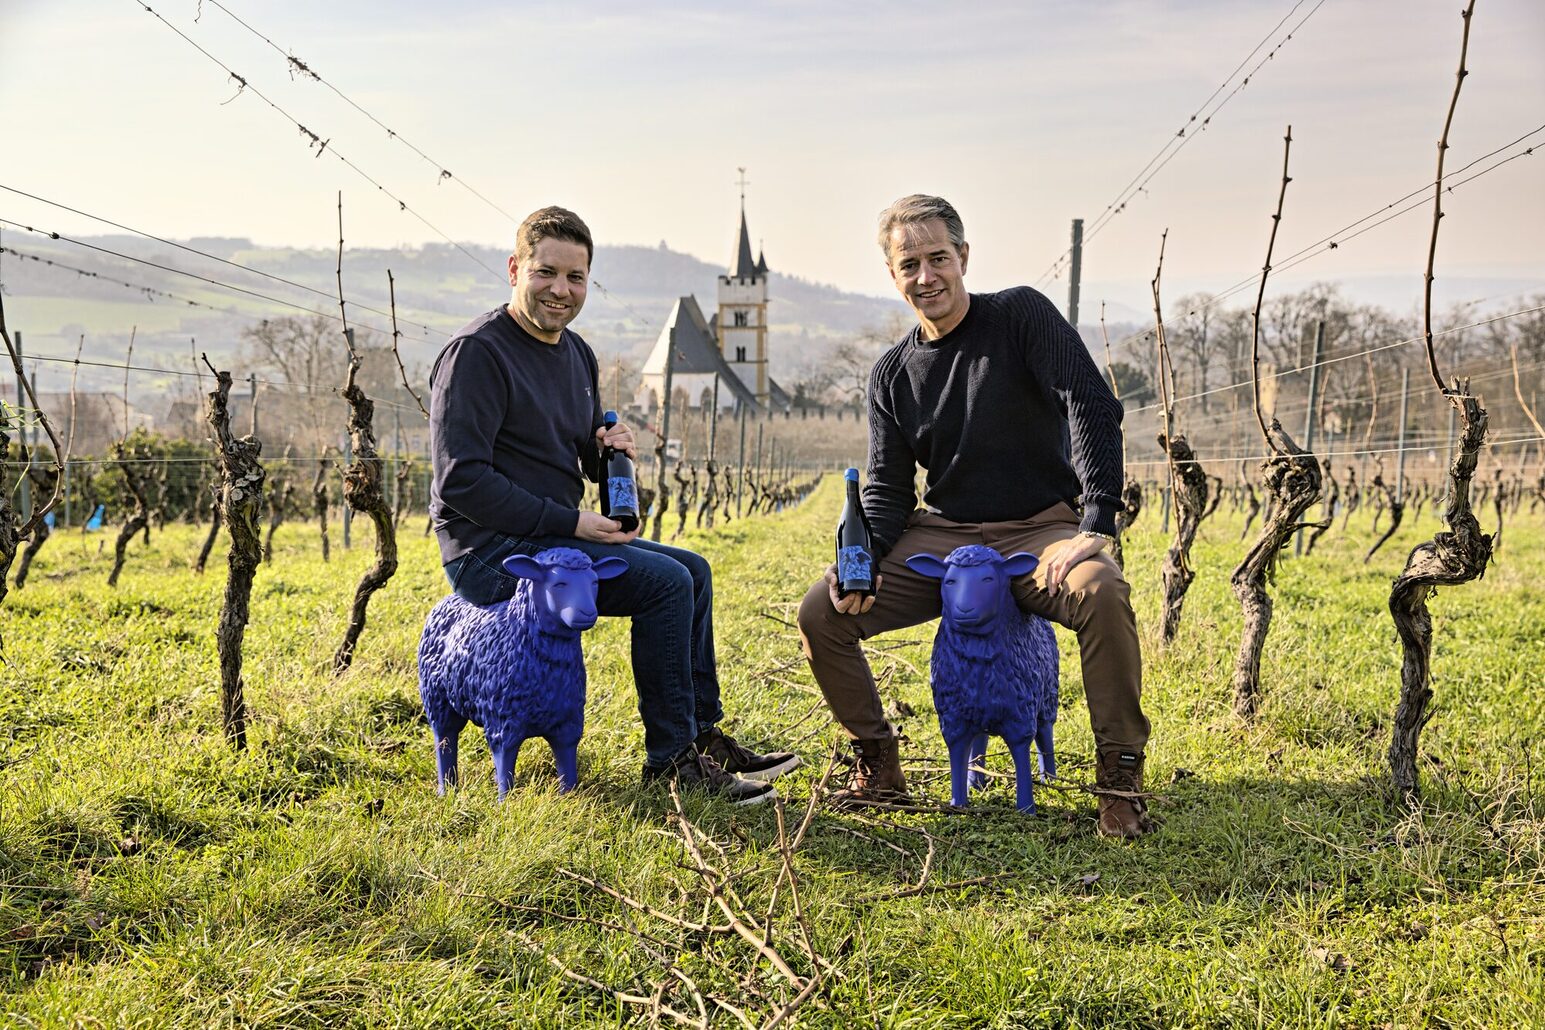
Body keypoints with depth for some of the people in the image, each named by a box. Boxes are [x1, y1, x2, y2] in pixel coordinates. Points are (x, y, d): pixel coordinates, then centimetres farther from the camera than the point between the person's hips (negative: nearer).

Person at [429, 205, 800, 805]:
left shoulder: (576, 354, 13)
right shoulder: (477, 352, -15)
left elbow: (587, 462, 22)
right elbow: (461, 481, -22)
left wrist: (609, 451, -3)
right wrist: (569, 521, -20)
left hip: (554, 534, 9)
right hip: (490, 551, -9)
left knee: (691, 570, 8)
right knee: (664, 582, -19)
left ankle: (703, 735, 14)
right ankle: (671, 760, -10)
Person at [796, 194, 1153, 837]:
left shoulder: (1022, 316, -6)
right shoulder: (892, 375, 6)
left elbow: (1094, 407, -15)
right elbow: (887, 490, 7)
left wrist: (1096, 526, -26)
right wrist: (862, 560, -15)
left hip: (1038, 532, -4)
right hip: (941, 538, 4)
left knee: (1102, 592, -36)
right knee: (821, 612, -14)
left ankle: (1120, 777, -18)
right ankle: (877, 765, 4)